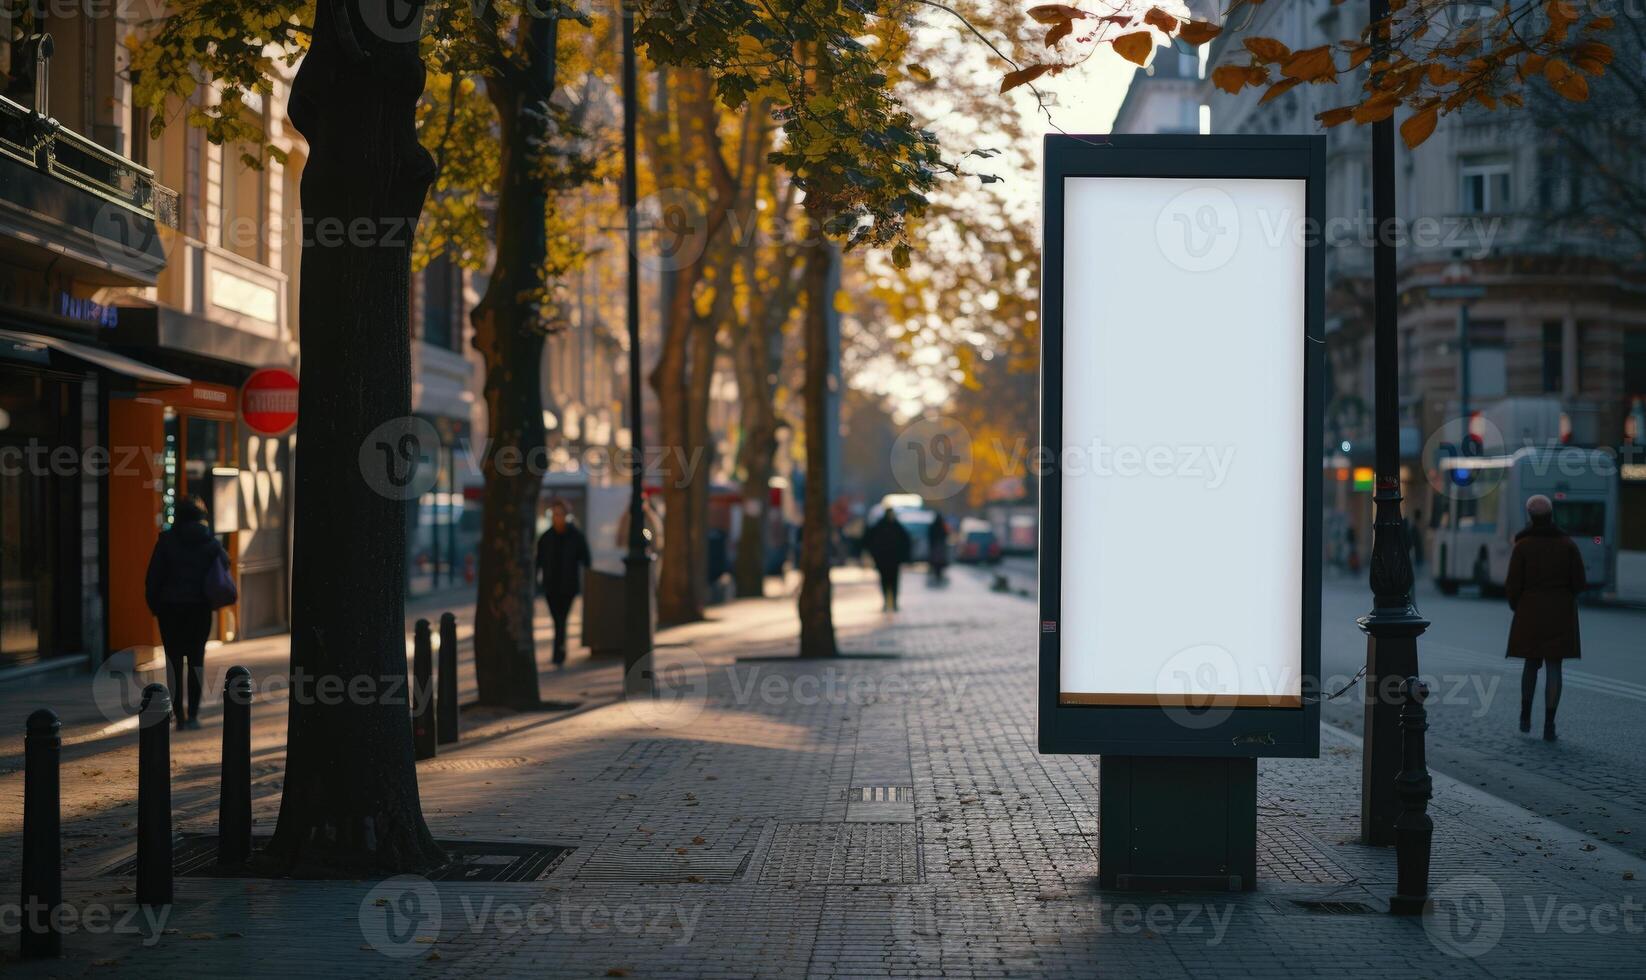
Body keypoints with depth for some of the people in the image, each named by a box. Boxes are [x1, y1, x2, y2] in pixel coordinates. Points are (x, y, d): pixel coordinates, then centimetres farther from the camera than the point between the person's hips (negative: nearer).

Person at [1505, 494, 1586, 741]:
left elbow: (1513, 584, -6)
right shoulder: (1567, 544, -2)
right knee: (1554, 667, 0)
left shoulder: (1522, 546, -6)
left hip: (1530, 614, 0)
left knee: (1531, 663, 18)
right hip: (1560, 614, 0)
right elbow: (1579, 583, -2)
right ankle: (1549, 726, -5)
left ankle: (1525, 717, 21)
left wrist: (1516, 607, 13)